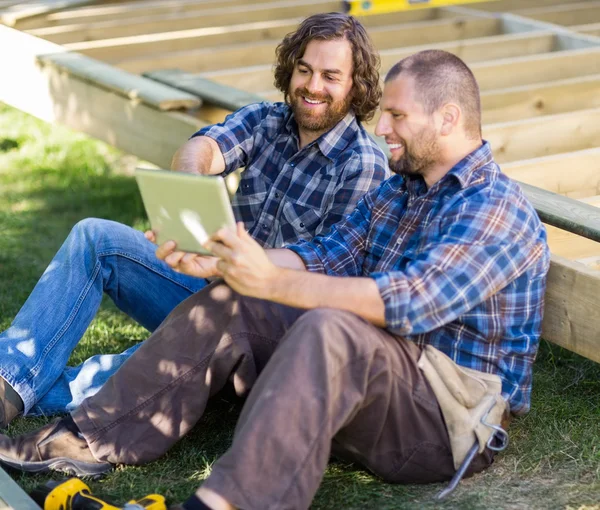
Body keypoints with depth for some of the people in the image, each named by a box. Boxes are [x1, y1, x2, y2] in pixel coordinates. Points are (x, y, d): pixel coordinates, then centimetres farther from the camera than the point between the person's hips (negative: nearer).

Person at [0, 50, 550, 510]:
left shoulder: (498, 207, -15)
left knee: (330, 328, -37)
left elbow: (410, 303, -27)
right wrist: (215, 261, -8)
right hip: (370, 382, 9)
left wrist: (272, 282, -32)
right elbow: (324, 256, 6)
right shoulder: (394, 191, 17)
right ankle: (89, 441, -5)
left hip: (454, 418, -8)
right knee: (222, 308, -2)